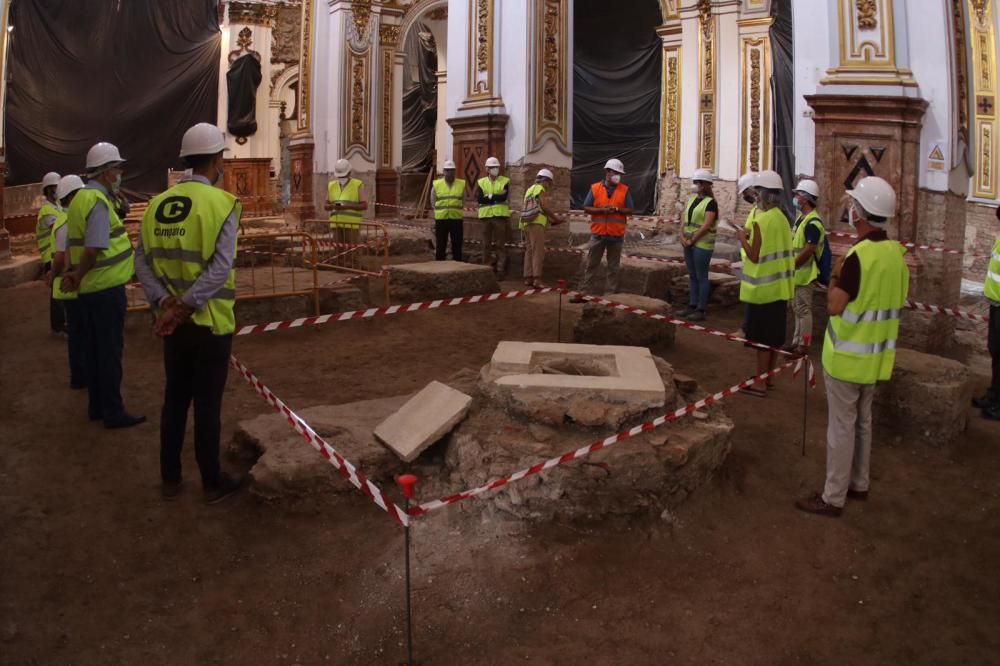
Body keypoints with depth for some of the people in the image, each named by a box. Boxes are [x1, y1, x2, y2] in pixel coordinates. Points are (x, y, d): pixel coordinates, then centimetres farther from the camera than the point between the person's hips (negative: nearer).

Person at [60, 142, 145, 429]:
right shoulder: (98, 202, -17)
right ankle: (113, 412, 5)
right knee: (110, 351, -1)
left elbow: (75, 244, 14)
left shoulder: (80, 198, 12)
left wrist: (74, 274, 10)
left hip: (89, 288, 9)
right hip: (107, 288, -9)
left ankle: (97, 406, 24)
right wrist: (78, 277, -11)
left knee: (94, 348, 15)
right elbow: (93, 249, -24)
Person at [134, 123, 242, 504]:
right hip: (210, 322, -5)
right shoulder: (221, 203, -13)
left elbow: (142, 262, 0)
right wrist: (184, 307, -20)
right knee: (207, 404, 5)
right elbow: (220, 268, -23)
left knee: (174, 399, 16)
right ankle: (212, 483, 17)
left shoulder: (158, 204, 5)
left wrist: (164, 303, -8)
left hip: (174, 322, 5)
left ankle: (170, 479, 27)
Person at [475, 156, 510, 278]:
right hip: (485, 215, 2)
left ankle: (500, 270, 0)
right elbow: (479, 198, -7)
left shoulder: (505, 181, 5)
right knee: (487, 244, 4)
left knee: (500, 244, -2)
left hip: (501, 215, -2)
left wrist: (489, 196, -7)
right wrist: (497, 197, -9)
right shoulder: (481, 182, 9)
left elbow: (504, 197, -12)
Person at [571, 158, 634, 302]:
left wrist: (616, 209, -15)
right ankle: (585, 293, 8)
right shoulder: (595, 188, 3)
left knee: (613, 267, 5)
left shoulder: (624, 190, 4)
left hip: (616, 235, 0)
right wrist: (602, 210, -14)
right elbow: (586, 208, 2)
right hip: (598, 234, 0)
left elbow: (630, 210, 3)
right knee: (590, 265, 3)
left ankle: (610, 295, 11)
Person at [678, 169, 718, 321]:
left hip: (702, 245, -8)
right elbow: (684, 219, 15)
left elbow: (706, 226, -17)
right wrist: (682, 236, -1)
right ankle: (692, 306, 19)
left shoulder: (710, 202, -9)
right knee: (692, 276, 12)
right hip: (689, 244, 8)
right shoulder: (692, 200, 14)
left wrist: (692, 240, -14)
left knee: (701, 277, -4)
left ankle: (701, 310, -1)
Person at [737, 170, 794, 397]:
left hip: (763, 287, -8)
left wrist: (743, 238, -4)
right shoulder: (782, 219, 8)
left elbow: (754, 257, -17)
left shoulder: (761, 220, -18)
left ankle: (760, 383, 3)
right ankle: (768, 377, 24)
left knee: (762, 336, -2)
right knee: (774, 335, 14)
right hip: (779, 286, 8)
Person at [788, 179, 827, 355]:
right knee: (797, 308, 16)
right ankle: (796, 341, 26)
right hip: (797, 273, 10)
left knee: (804, 310, -3)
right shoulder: (801, 218, 12)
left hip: (804, 274, -10)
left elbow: (809, 249, -24)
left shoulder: (813, 222, -19)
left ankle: (803, 346, 4)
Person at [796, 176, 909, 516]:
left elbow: (834, 306, -21)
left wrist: (835, 277, -6)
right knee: (862, 421, 20)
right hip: (875, 356, 8)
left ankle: (833, 497, 9)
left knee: (841, 426, 1)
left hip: (848, 356, -8)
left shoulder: (859, 255, -24)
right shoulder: (896, 253, 2)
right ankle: (858, 484, 33)